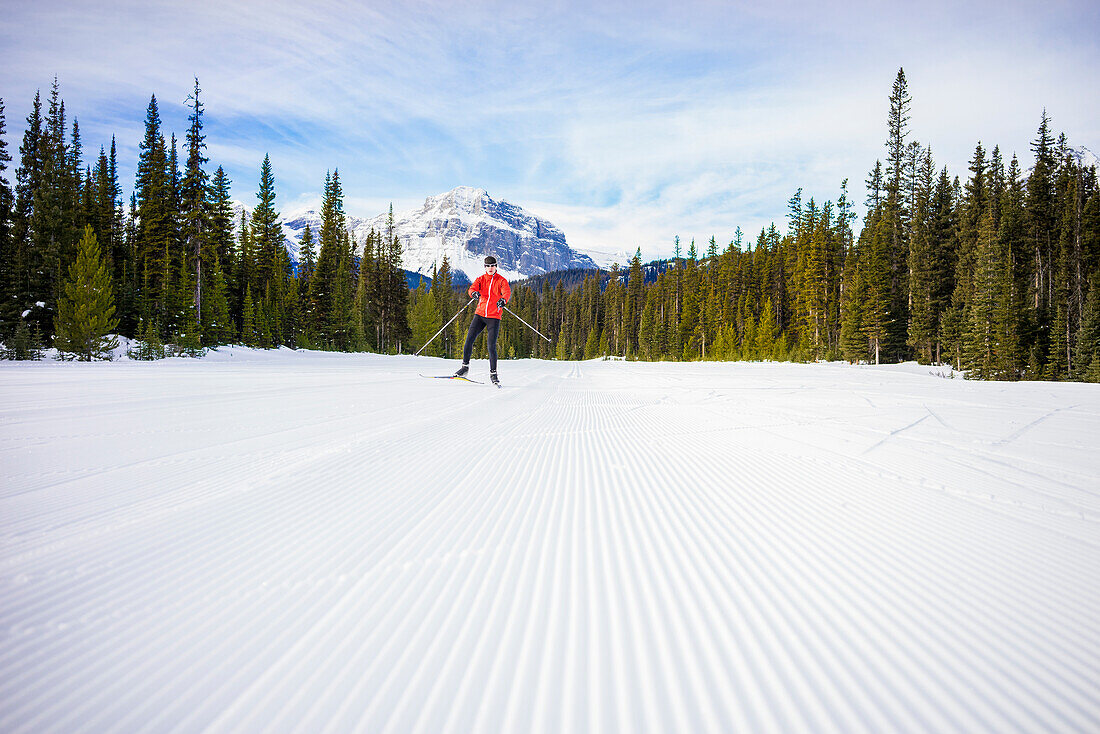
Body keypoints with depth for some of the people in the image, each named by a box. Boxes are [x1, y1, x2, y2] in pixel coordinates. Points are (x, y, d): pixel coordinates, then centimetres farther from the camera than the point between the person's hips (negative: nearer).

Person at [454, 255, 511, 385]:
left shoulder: (501, 280, 0)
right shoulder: (481, 279, 8)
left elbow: (507, 292, -18)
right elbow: (472, 288, -10)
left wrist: (503, 300, -41)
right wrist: (474, 293, -35)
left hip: (494, 316, -3)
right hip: (480, 314, 3)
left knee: (491, 346, -8)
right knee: (469, 339, -5)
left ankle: (493, 373, 4)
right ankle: (465, 366, 12)